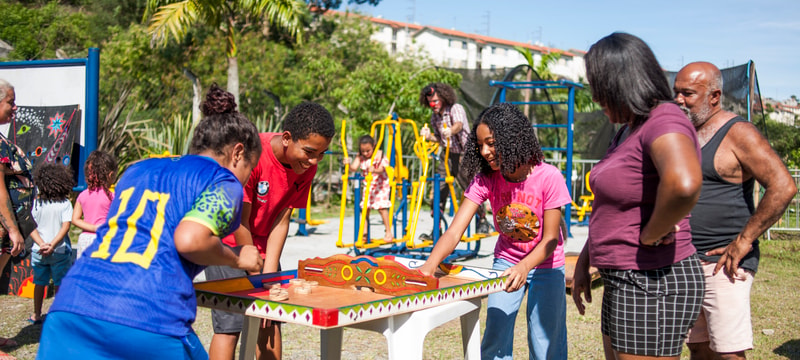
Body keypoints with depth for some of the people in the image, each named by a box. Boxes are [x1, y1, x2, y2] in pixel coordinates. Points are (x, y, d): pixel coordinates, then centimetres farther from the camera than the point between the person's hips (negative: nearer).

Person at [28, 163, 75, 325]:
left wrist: (42, 244, -15)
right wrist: (52, 245, -17)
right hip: (60, 251, -2)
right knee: (59, 284, 9)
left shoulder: (37, 202, -4)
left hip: (39, 250, 2)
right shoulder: (65, 203, -8)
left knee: (39, 283, 15)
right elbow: (65, 226, -15)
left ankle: (36, 315, 24)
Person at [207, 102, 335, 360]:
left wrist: (269, 275, -13)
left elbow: (282, 220, -8)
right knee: (230, 325, -12)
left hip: (261, 241, 6)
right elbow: (240, 222, -22)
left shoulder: (307, 165, -11)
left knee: (271, 322, 3)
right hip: (228, 241, -6)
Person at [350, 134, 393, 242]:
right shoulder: (360, 157, -4)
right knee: (365, 207, 3)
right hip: (368, 185, 5)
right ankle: (365, 232, 13)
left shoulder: (379, 155, -17)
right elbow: (354, 167, -18)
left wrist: (374, 170, -52)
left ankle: (388, 232, 0)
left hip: (380, 184, -5)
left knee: (382, 207, -9)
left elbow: (381, 169, -31)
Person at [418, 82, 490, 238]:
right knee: (439, 189, -3)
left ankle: (483, 221, 18)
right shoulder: (434, 117, 8)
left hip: (465, 154, -6)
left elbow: (459, 124, -34)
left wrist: (451, 131, -56)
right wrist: (429, 136, -5)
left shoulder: (456, 109, -12)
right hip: (449, 155, 6)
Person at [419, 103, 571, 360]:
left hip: (544, 265, -3)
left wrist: (524, 267, -37)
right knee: (495, 338, 2)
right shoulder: (486, 180, -15)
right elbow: (455, 230, -23)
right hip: (506, 261, 3)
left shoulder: (549, 178, -24)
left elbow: (550, 239, -19)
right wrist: (429, 266, -40)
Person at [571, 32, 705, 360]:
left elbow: (684, 183, -41)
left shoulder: (664, 122, -18)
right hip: (623, 283, 10)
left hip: (653, 286, -10)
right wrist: (584, 262, 22)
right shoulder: (629, 129, 14)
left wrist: (650, 235, -25)